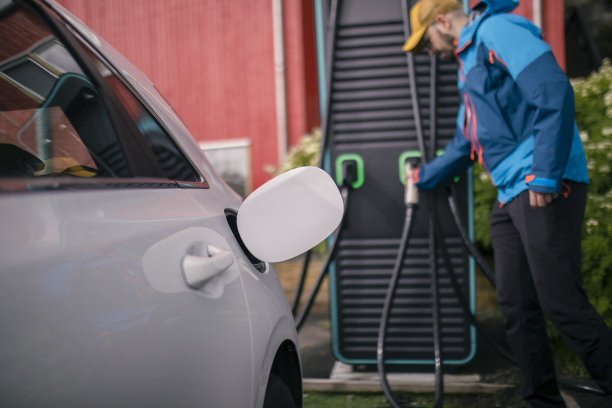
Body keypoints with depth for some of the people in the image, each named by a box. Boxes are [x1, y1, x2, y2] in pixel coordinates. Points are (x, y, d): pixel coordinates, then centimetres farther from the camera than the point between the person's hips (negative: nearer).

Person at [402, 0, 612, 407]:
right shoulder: (469, 62, 26)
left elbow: (555, 94, -16)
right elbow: (465, 144, 36)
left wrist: (545, 175, -21)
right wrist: (425, 177, 47)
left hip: (545, 188, -9)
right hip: (510, 195, 9)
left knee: (563, 304, -12)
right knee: (517, 308, 7)